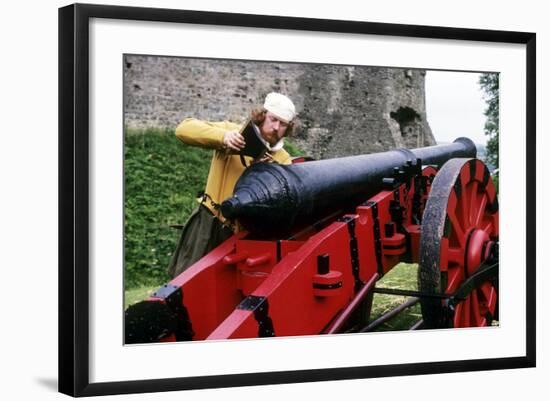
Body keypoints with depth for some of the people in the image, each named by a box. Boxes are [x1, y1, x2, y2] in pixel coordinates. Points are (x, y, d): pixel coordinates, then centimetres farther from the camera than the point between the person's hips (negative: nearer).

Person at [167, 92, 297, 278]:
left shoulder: (283, 161, 5)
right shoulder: (234, 132, -3)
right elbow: (184, 128, -14)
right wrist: (223, 137, -29)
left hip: (245, 233, 2)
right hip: (210, 223, -2)